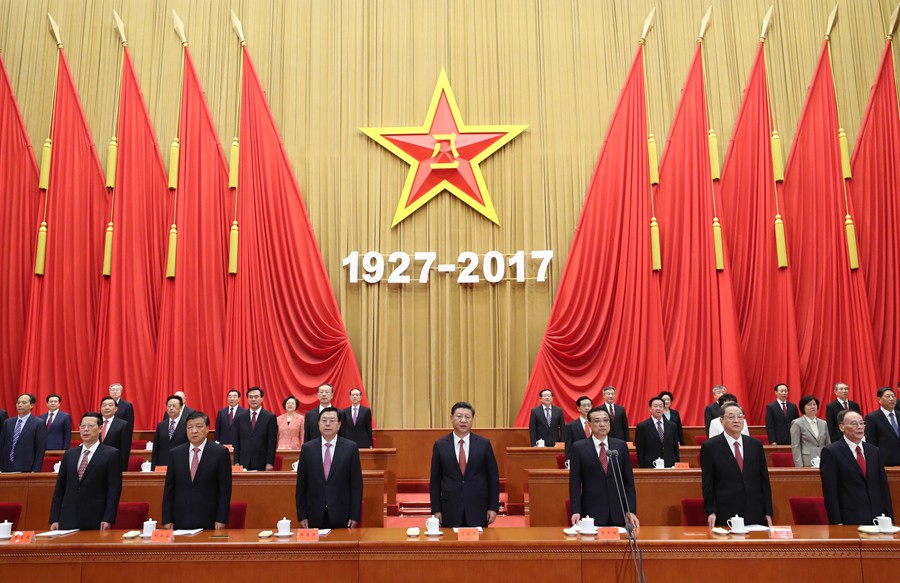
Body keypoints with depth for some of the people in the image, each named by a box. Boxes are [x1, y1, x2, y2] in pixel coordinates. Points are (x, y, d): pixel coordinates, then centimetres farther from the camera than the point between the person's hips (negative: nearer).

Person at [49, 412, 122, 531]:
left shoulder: (111, 454, -1)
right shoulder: (69, 454, 13)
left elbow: (114, 489, -6)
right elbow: (59, 488, 12)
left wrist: (108, 519, -13)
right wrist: (54, 520, 5)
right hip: (68, 521, 4)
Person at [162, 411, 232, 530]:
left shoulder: (221, 452, -3)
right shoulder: (175, 453, 7)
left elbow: (225, 488, -4)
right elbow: (169, 488, 7)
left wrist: (221, 519, -9)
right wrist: (167, 520, 2)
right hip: (180, 521, 3)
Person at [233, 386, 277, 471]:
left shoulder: (270, 417, 0)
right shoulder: (241, 417, 9)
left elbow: (272, 442, -3)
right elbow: (236, 442, 8)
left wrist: (270, 463, -9)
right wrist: (236, 462, 1)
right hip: (244, 463, 2)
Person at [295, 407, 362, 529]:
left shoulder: (351, 448, -1)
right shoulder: (307, 448, 3)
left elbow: (356, 484, -1)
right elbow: (301, 484, 5)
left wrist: (355, 516, -4)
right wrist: (302, 515, 1)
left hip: (341, 517, -1)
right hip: (315, 517, 1)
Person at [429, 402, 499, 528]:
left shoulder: (484, 444, 2)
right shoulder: (440, 445, 3)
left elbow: (493, 478, 4)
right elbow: (435, 481, 4)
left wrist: (493, 508, -1)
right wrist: (436, 510, 0)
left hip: (478, 512, 0)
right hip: (450, 512, 0)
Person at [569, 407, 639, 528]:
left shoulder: (621, 446, 7)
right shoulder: (578, 447, 0)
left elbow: (629, 481, 7)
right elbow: (574, 483, -2)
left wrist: (631, 511, 1)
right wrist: (576, 511, -10)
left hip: (618, 514, 2)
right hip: (591, 514, -2)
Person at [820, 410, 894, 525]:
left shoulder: (875, 451, 12)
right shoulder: (831, 452, -6)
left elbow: (884, 487, 14)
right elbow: (830, 492, -10)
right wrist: (837, 523, -15)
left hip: (877, 519, 5)